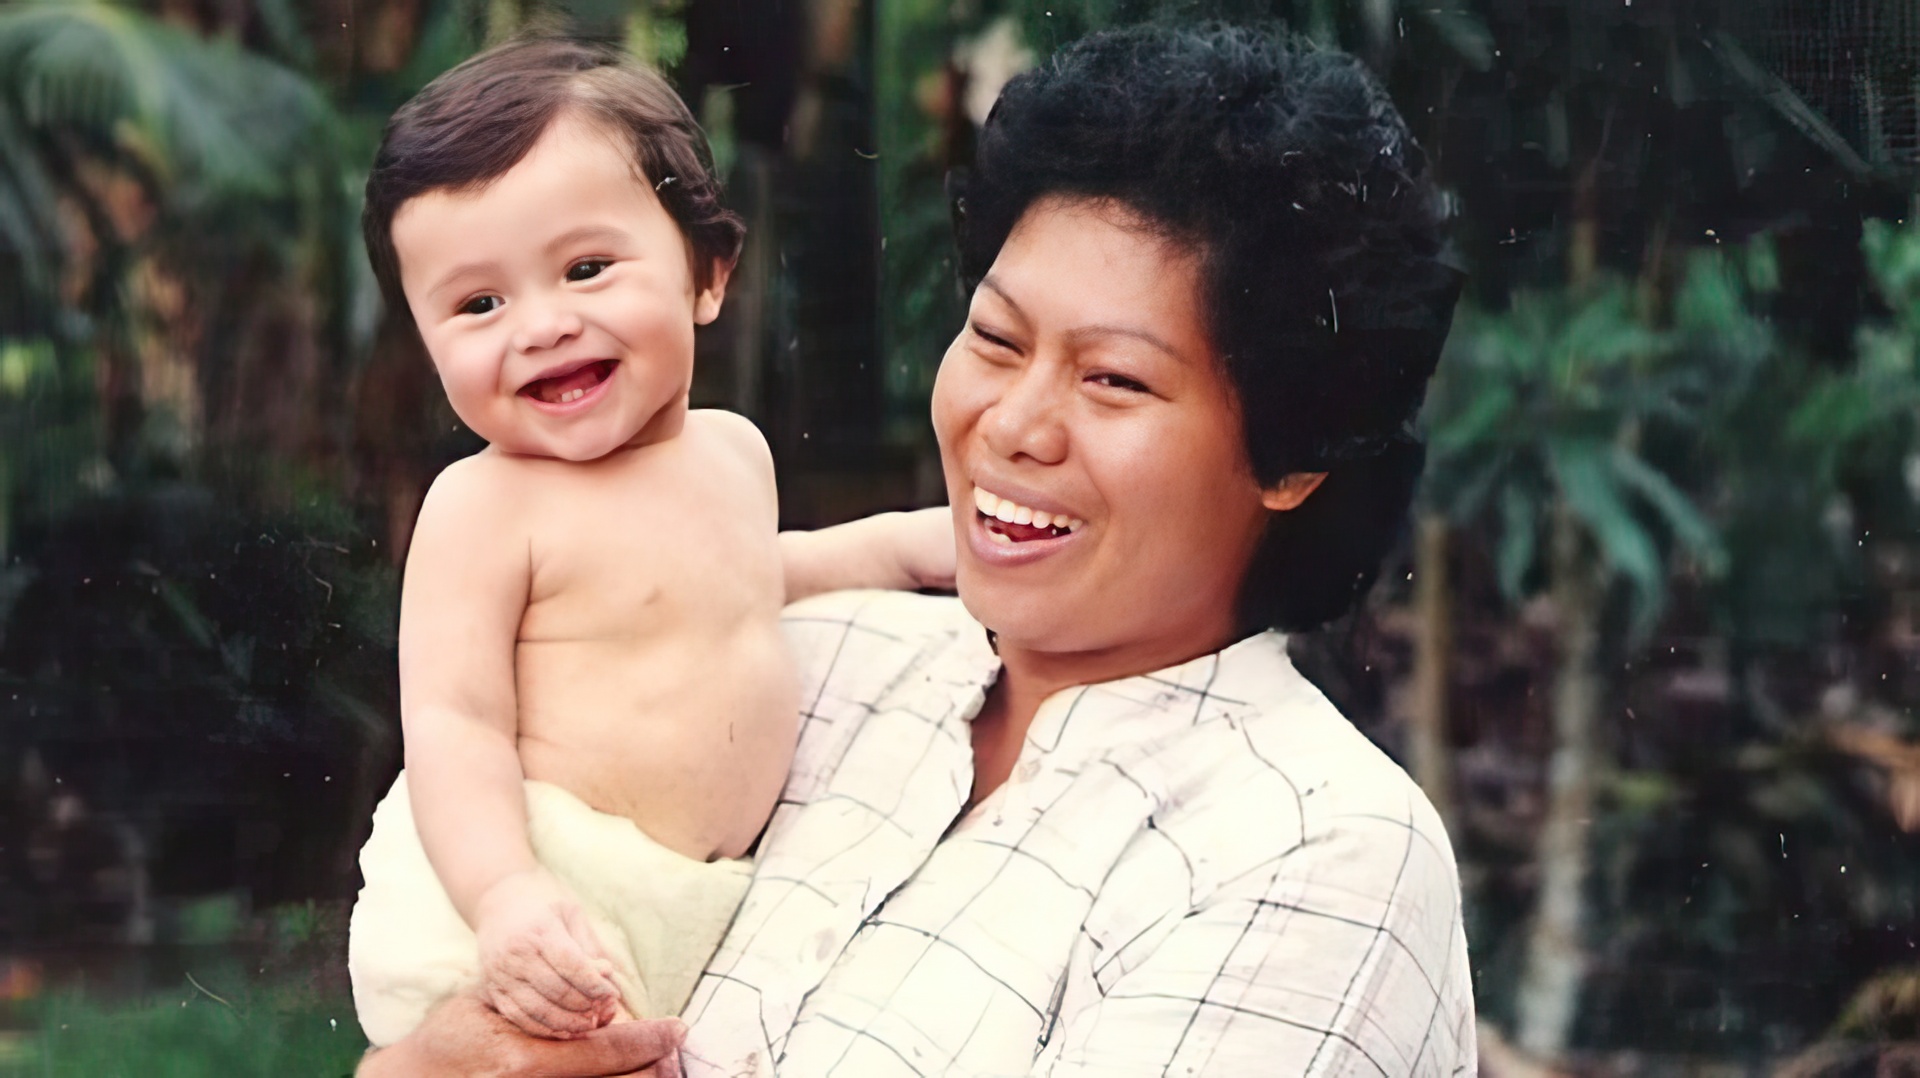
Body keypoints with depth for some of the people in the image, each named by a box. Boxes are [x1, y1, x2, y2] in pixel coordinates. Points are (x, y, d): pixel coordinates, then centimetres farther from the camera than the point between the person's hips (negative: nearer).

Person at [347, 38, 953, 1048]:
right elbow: (453, 720, -21)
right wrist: (503, 896, -36)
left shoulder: (734, 451, 8)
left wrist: (896, 544, 31)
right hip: (528, 910, -6)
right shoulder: (485, 508, -15)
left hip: (699, 914, 7)